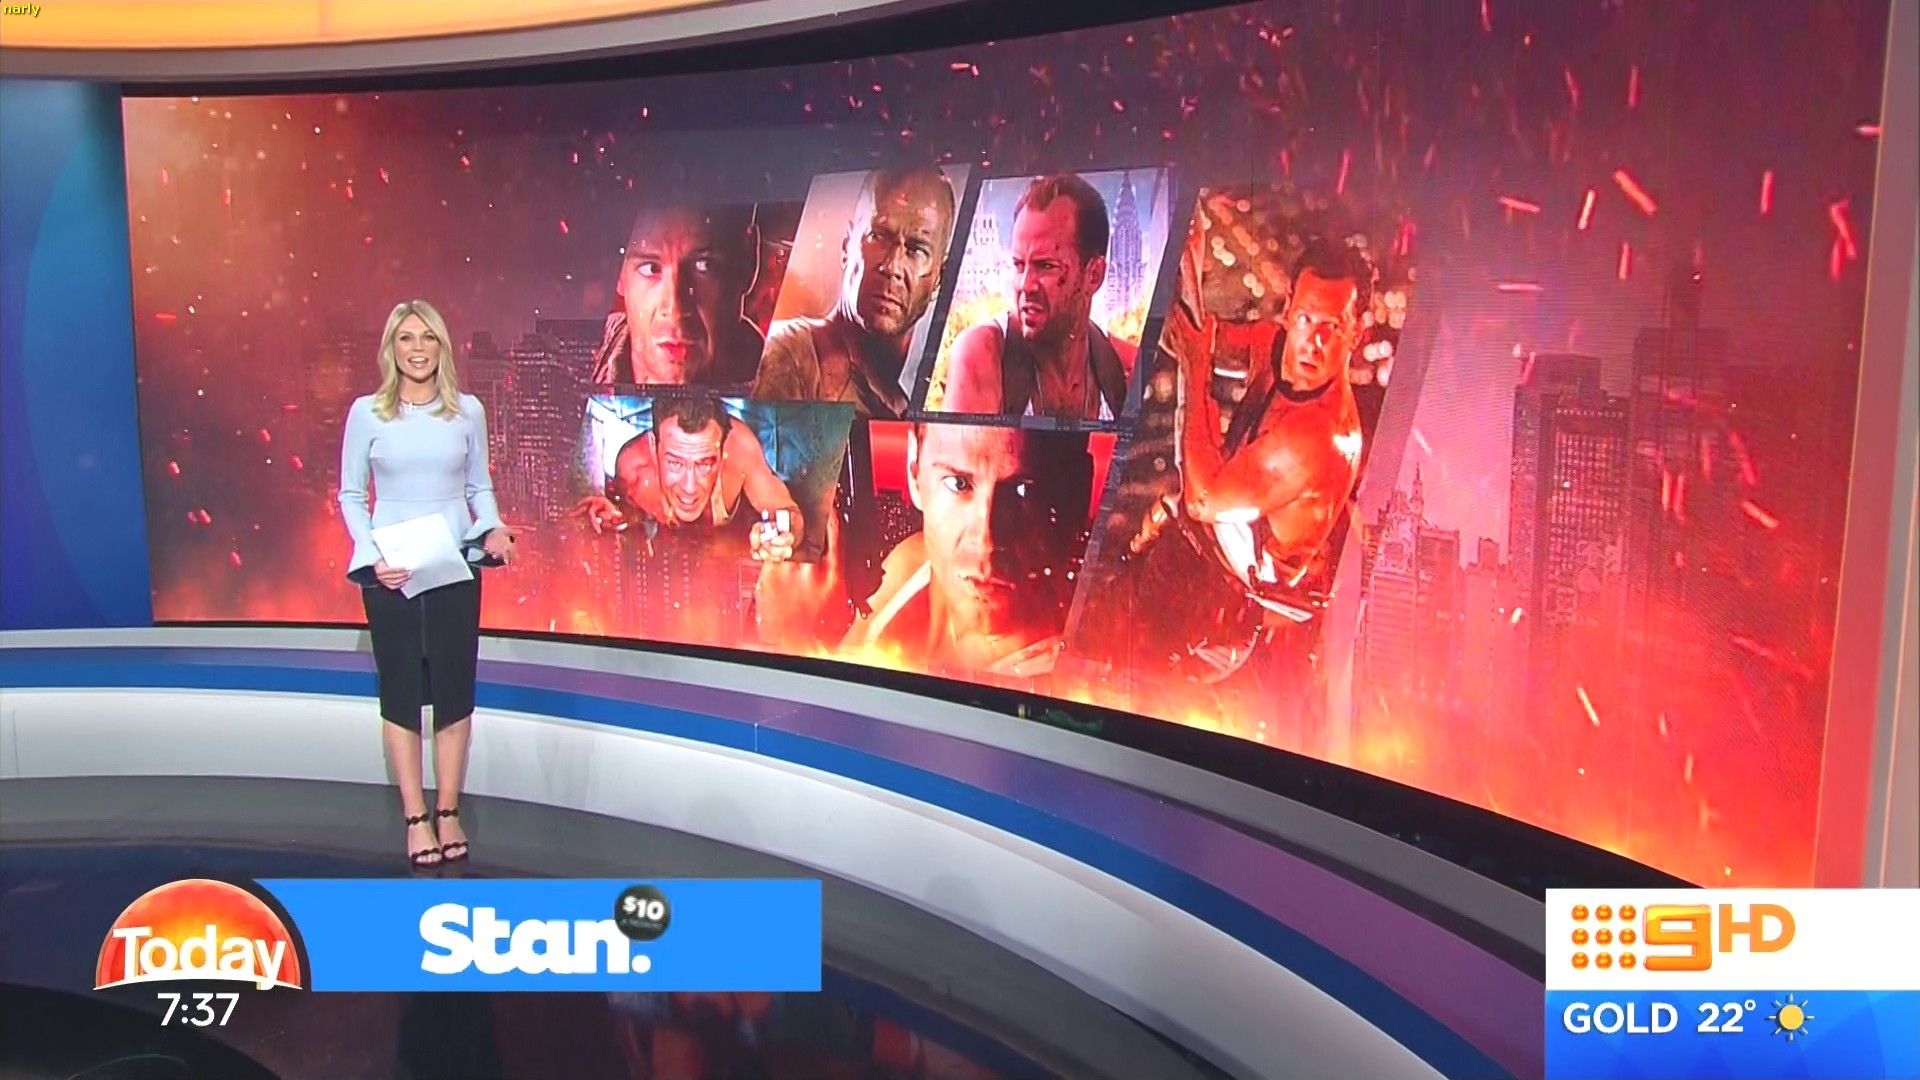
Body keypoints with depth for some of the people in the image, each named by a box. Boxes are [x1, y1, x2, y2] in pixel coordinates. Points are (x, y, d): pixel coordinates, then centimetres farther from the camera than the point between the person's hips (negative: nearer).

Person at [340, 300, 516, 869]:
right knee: (401, 693, 5)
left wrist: (493, 530, -9)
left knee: (455, 690, 5)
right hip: (389, 571, -1)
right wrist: (373, 556, -10)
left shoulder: (468, 411, 3)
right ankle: (416, 819, 13)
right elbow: (350, 495, 3)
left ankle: (448, 812, 17)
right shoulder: (367, 412, 0)